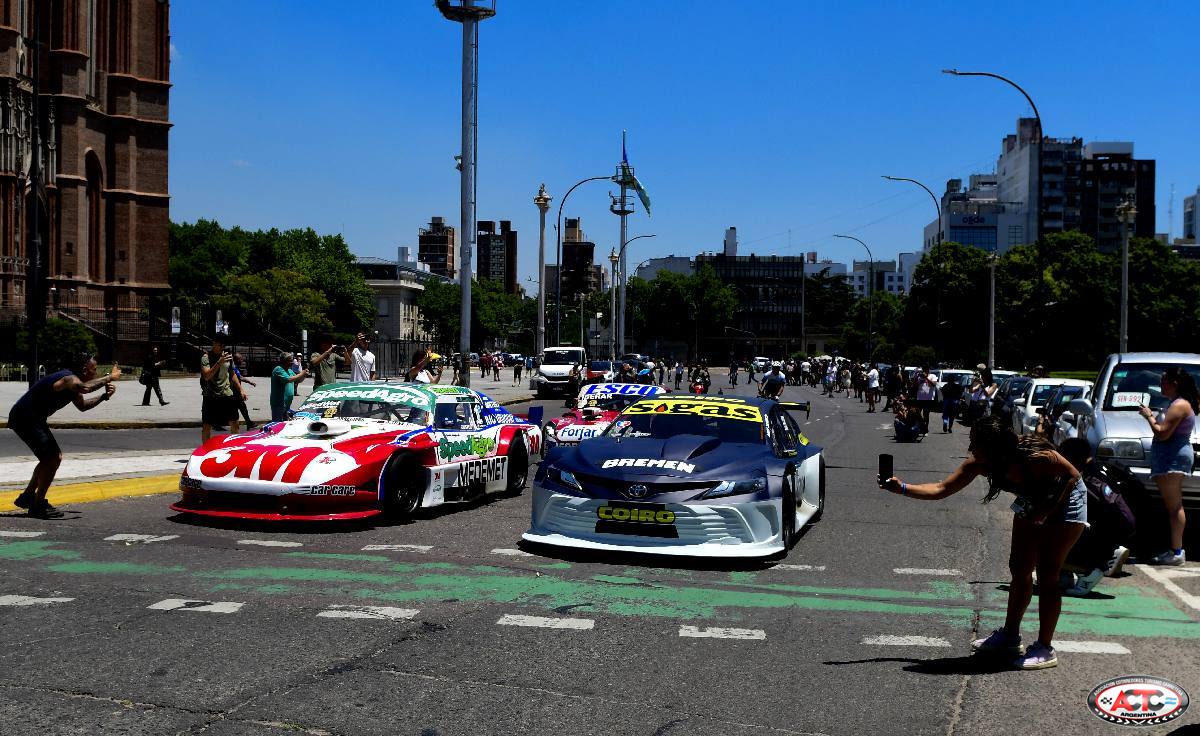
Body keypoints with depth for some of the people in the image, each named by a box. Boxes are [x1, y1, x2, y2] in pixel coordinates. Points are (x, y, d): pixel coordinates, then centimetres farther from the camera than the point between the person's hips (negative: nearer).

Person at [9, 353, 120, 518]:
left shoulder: (71, 382, 13)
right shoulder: (68, 378, -20)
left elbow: (82, 405, 27)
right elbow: (85, 388, -44)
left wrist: (104, 396, 13)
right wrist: (109, 377, -33)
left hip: (31, 418, 11)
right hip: (25, 418, -11)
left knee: (51, 457, 18)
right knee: (53, 458, -12)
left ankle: (27, 497, 28)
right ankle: (38, 506, -5)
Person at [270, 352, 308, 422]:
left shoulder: (290, 371, 15)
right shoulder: (278, 369, -13)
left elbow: (298, 381, 20)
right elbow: (288, 379, -25)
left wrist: (304, 376, -1)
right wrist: (301, 374, -16)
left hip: (287, 403, 9)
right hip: (278, 403, -9)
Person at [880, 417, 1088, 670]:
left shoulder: (1036, 458, -38)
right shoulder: (978, 464, -21)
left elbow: (1073, 477, -22)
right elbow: (941, 490, -16)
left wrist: (1047, 512, -26)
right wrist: (902, 488, -27)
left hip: (1065, 501, -6)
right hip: (1032, 502, 6)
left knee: (1047, 574, -9)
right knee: (1020, 569, 9)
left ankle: (1045, 649, -2)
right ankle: (1010, 635, 23)